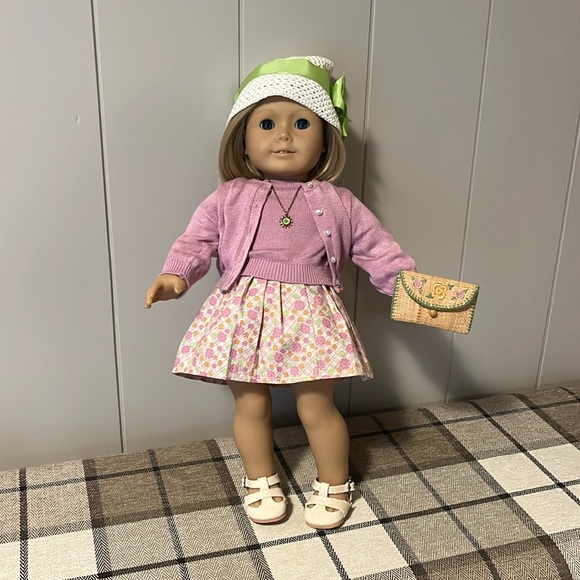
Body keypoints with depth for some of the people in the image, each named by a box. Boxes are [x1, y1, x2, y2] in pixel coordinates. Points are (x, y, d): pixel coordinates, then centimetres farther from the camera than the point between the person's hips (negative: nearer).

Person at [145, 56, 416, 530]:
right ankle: (261, 481, 34)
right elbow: (197, 241, 2)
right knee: (251, 404, 10)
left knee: (317, 406, 6)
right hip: (245, 315, 1)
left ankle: (334, 484, 31)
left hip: (311, 317, 0)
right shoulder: (230, 198, 5)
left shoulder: (337, 203, 6)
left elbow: (376, 246, 7)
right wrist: (175, 275, -17)